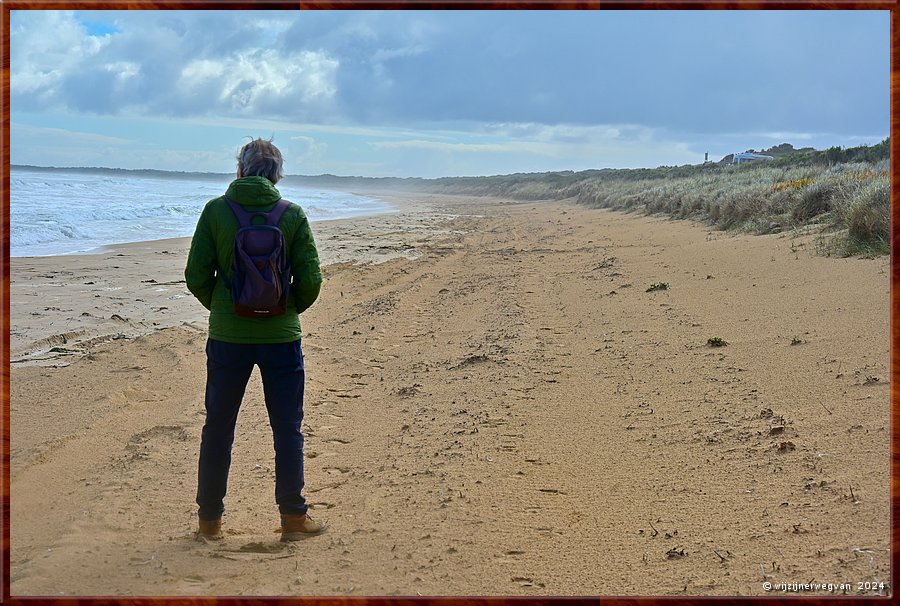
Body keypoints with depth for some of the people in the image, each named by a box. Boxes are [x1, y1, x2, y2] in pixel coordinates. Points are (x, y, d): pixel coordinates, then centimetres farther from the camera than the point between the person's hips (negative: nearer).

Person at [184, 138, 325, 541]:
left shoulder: (216, 210, -4)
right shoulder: (293, 215, -4)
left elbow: (196, 276, -5)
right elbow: (310, 281, -5)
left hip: (227, 336, 1)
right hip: (281, 336, 0)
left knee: (218, 427, 12)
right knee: (287, 429, 9)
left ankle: (210, 518, 19)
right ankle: (293, 517, 13)